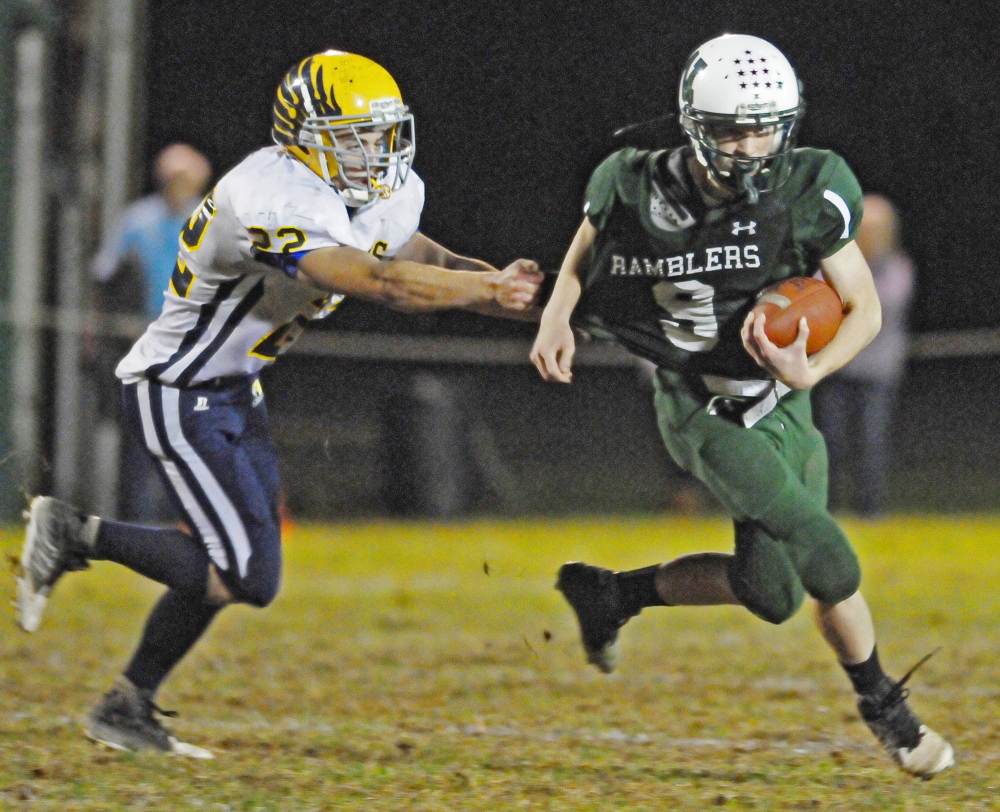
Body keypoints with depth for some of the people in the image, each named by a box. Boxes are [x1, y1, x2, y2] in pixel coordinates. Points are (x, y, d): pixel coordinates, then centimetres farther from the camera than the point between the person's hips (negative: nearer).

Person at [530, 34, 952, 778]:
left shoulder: (807, 194, -16)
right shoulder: (640, 194, -17)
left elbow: (865, 309, -7)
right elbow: (585, 254, 7)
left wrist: (811, 372, -24)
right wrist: (556, 317, -9)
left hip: (781, 404, 3)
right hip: (702, 410, -3)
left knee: (772, 592, 3)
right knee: (829, 565, -16)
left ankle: (613, 593, 24)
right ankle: (885, 709, 8)